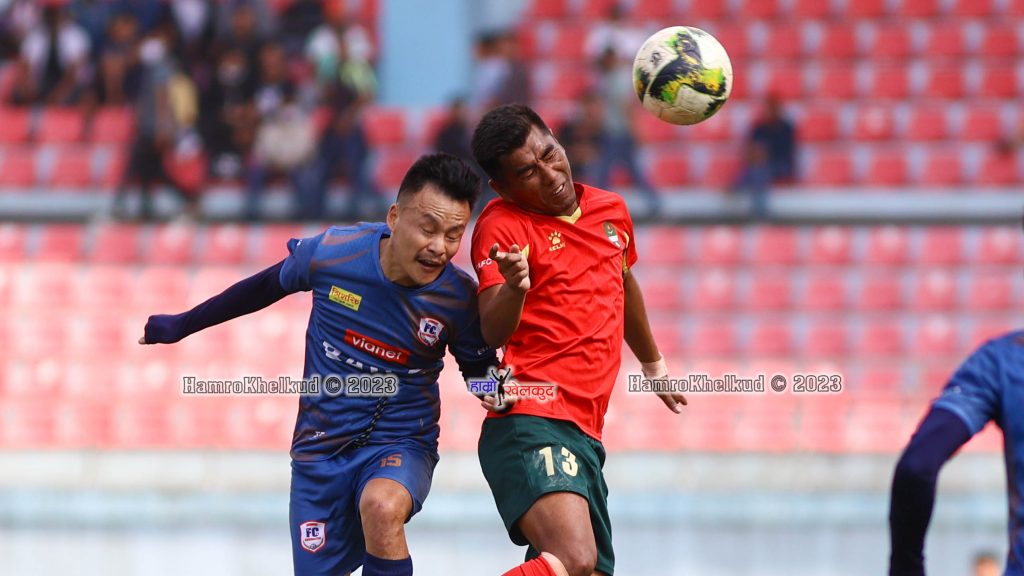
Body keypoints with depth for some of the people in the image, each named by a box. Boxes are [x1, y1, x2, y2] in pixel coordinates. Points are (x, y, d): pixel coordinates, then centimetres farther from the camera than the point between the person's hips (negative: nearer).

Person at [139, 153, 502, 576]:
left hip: (399, 444, -2)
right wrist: (183, 324, 20)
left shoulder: (459, 298, -16)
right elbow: (268, 286, 6)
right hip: (320, 447, 2)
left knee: (382, 507, -36)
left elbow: (479, 367, 3)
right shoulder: (331, 252, -15)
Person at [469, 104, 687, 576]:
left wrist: (653, 364, 47)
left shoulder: (612, 210, 14)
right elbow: (492, 334, -19)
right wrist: (513, 288, -40)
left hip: (585, 436, 8)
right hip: (532, 423, -8)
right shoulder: (501, 226, -6)